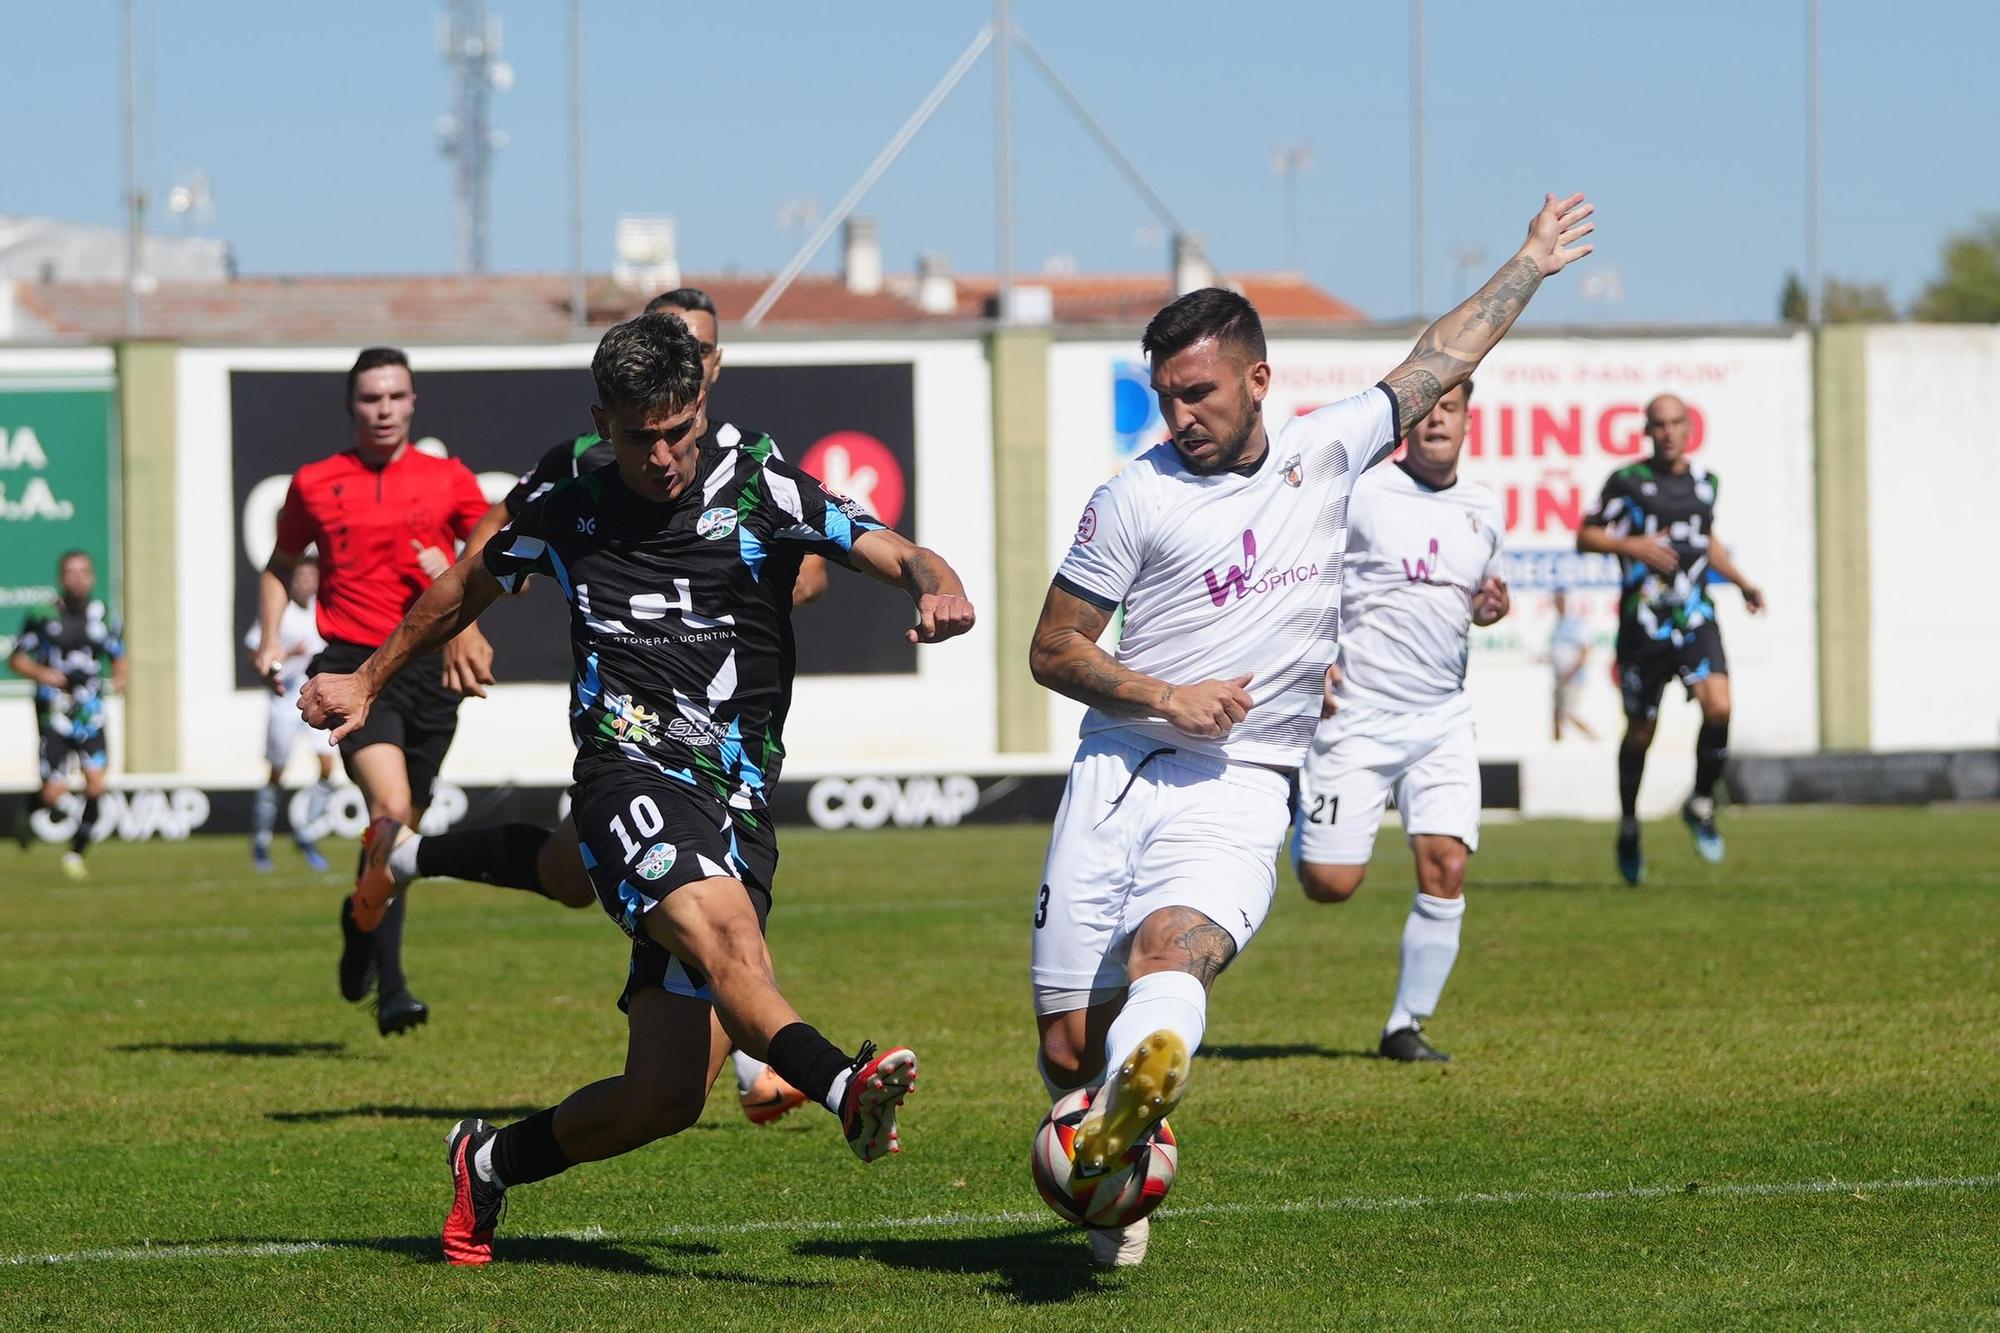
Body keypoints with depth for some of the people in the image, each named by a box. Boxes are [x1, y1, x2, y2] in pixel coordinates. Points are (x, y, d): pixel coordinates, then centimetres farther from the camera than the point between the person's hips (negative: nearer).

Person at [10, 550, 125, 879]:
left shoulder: (105, 617, 5)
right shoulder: (42, 616, -3)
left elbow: (118, 657, 17)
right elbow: (16, 658, 3)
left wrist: (120, 677, -5)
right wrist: (41, 673, -17)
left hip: (91, 713, 2)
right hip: (53, 713, -2)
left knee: (96, 784, -12)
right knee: (54, 793, -9)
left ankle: (76, 852, 4)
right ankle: (27, 811, 28)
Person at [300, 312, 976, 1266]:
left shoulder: (761, 493, 5)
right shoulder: (565, 513, 11)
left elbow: (899, 557, -5)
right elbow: (469, 587, 30)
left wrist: (939, 589, -29)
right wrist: (368, 683, 40)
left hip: (737, 806, 1)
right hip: (630, 771, -1)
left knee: (666, 1097, -2)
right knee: (722, 924, -36)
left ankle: (492, 1163, 24)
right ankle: (841, 1083, -60)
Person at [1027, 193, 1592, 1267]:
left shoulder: (1325, 452, 10)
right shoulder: (1137, 497, 3)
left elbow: (1438, 363, 25)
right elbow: (1053, 651, 7)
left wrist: (1532, 264, 32)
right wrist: (1166, 698, -7)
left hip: (1237, 793, -1)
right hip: (1116, 778, 1)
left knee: (1172, 951, -32)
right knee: (1070, 1041, -4)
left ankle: (1120, 1131, -60)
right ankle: (1113, 1196, 24)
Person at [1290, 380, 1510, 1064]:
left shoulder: (1485, 509, 11)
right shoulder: (1358, 493, -6)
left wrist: (1494, 603, 3)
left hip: (1442, 719, 4)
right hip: (1354, 717, -4)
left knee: (1446, 870, -11)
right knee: (1330, 884, -7)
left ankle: (1406, 1026, 2)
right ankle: (1301, 810, 30)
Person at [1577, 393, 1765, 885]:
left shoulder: (1705, 481, 12)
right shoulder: (1628, 482, -2)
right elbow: (1586, 536, -1)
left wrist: (1742, 583, 21)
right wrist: (1631, 545, -17)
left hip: (1696, 620, 2)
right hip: (1643, 623, -2)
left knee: (1718, 707, -20)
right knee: (1640, 731, 5)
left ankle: (1701, 803, 3)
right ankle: (1628, 829, 26)